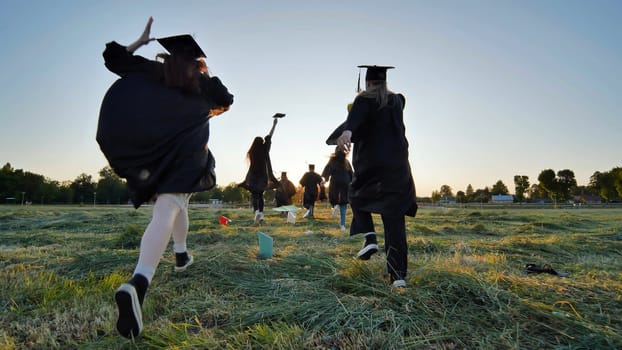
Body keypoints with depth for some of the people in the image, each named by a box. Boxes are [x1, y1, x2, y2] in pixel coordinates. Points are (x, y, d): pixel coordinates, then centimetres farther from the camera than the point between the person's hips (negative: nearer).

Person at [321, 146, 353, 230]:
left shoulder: (332, 160, 5)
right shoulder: (346, 161, 11)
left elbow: (327, 169, -12)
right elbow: (351, 173, 9)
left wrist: (324, 178, -25)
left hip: (335, 182, -1)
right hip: (345, 182, 2)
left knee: (333, 198, 17)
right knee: (343, 203, 3)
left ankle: (335, 206, -20)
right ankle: (342, 224, -5)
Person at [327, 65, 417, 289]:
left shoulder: (364, 100, -1)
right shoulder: (397, 101, 15)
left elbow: (355, 117, -25)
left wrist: (346, 132, -46)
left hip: (370, 166, -4)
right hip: (397, 167, 4)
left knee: (356, 197, 25)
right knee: (394, 220, 2)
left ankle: (369, 237, 5)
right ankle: (398, 275, -4)